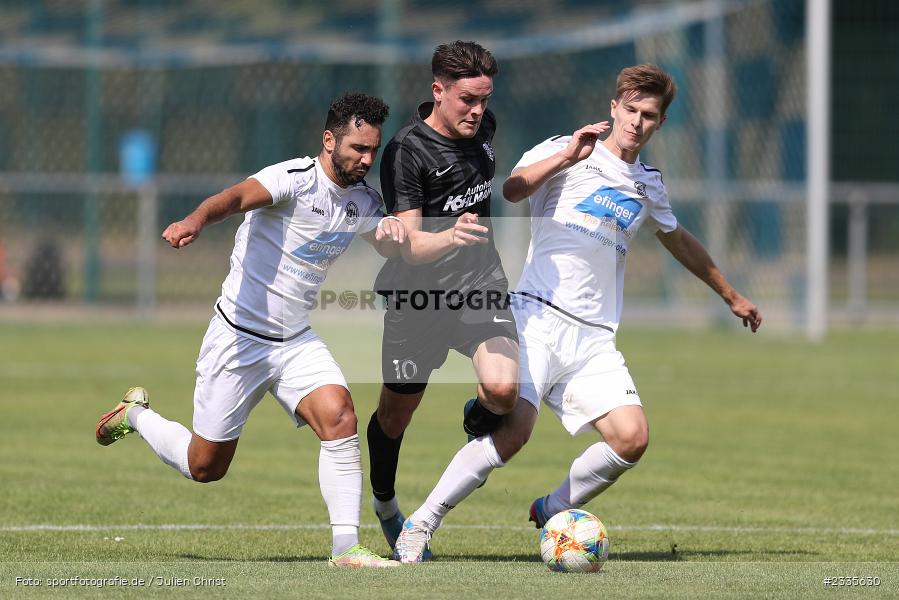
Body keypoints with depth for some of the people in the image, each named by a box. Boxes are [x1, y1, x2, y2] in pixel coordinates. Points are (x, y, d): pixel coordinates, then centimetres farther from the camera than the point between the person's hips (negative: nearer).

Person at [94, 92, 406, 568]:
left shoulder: (362, 202, 3)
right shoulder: (294, 178, -20)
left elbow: (392, 249, 19)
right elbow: (238, 196, -39)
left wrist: (395, 230, -8)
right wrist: (196, 219, -62)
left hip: (296, 343, 6)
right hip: (238, 338, -6)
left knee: (339, 416, -22)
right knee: (205, 467, 4)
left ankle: (346, 547, -18)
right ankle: (137, 414, 35)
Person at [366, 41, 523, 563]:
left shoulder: (484, 128, 2)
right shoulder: (407, 152, -18)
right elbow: (409, 245, -25)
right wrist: (450, 236, -42)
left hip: (481, 286, 4)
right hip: (418, 298, -4)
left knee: (503, 390, -22)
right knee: (397, 410, 10)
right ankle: (386, 508, 40)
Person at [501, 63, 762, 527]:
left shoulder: (649, 185, 19)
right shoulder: (564, 150, 1)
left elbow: (678, 240, 37)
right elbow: (512, 190, -18)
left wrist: (731, 296, 46)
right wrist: (567, 157, -30)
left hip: (594, 336, 6)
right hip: (538, 317, -5)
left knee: (631, 439, -13)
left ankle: (550, 512, 10)